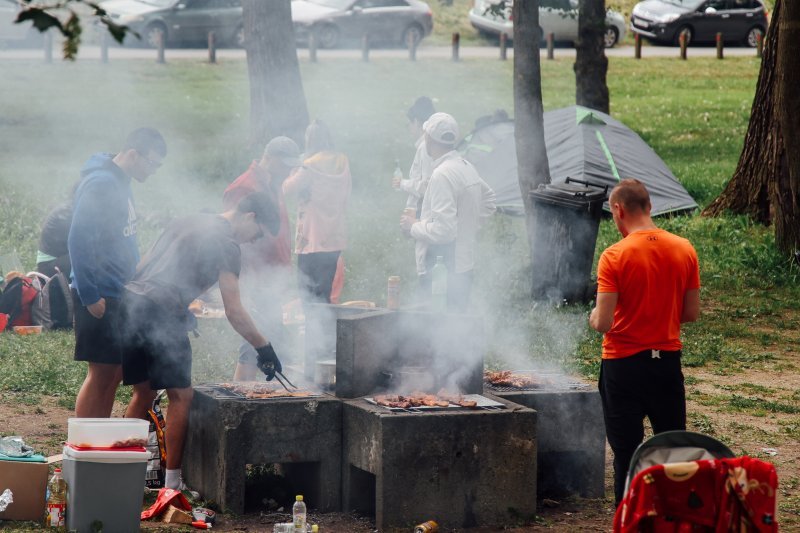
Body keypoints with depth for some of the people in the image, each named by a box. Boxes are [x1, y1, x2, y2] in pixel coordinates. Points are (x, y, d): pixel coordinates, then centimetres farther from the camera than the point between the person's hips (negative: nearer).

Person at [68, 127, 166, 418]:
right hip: (100, 298, -10)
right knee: (101, 374, -7)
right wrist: (90, 296, -22)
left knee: (115, 372, 12)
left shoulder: (121, 183, 13)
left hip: (119, 296, 10)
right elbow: (78, 241, -22)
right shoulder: (100, 184, -17)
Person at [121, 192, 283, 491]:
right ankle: (172, 484, 1)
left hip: (130, 300, 8)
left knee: (144, 393, 17)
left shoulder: (190, 221, 24)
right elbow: (233, 312, -5)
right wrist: (263, 347, 3)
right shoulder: (226, 244, -1)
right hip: (161, 312, -8)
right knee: (180, 396, 1)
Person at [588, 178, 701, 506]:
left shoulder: (614, 257, -15)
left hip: (623, 365, -4)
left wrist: (593, 317, 3)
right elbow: (692, 313, 4)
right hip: (668, 360, 4)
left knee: (627, 452, 5)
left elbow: (603, 323, -19)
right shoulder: (684, 250, -1)